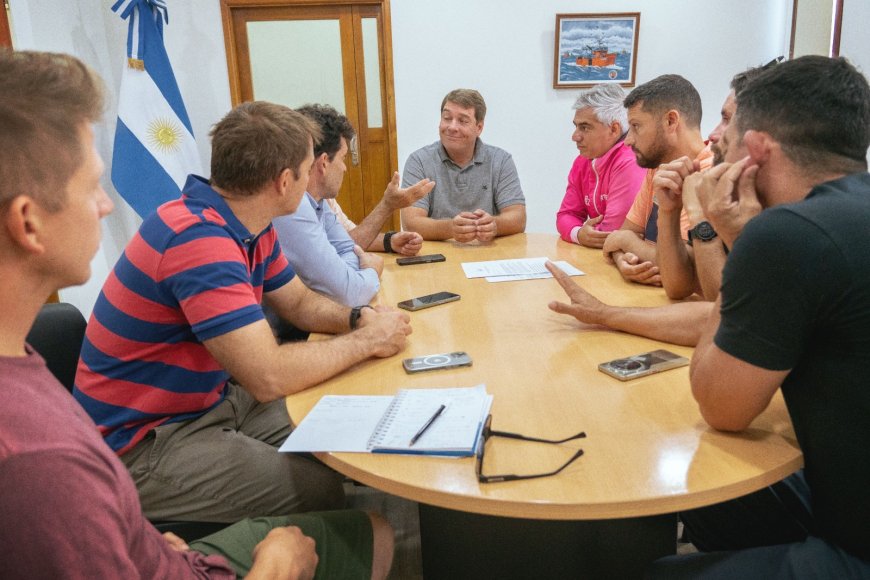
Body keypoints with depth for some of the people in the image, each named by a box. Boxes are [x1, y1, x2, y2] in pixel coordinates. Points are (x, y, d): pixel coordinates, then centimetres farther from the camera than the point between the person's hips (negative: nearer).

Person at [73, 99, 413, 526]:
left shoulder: (251, 228, 2)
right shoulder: (199, 238, -29)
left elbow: (300, 303, 13)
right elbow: (268, 377, -34)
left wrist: (357, 318, -8)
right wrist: (366, 340, -19)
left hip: (210, 402, 9)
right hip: (140, 444, -9)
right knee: (325, 491, -20)